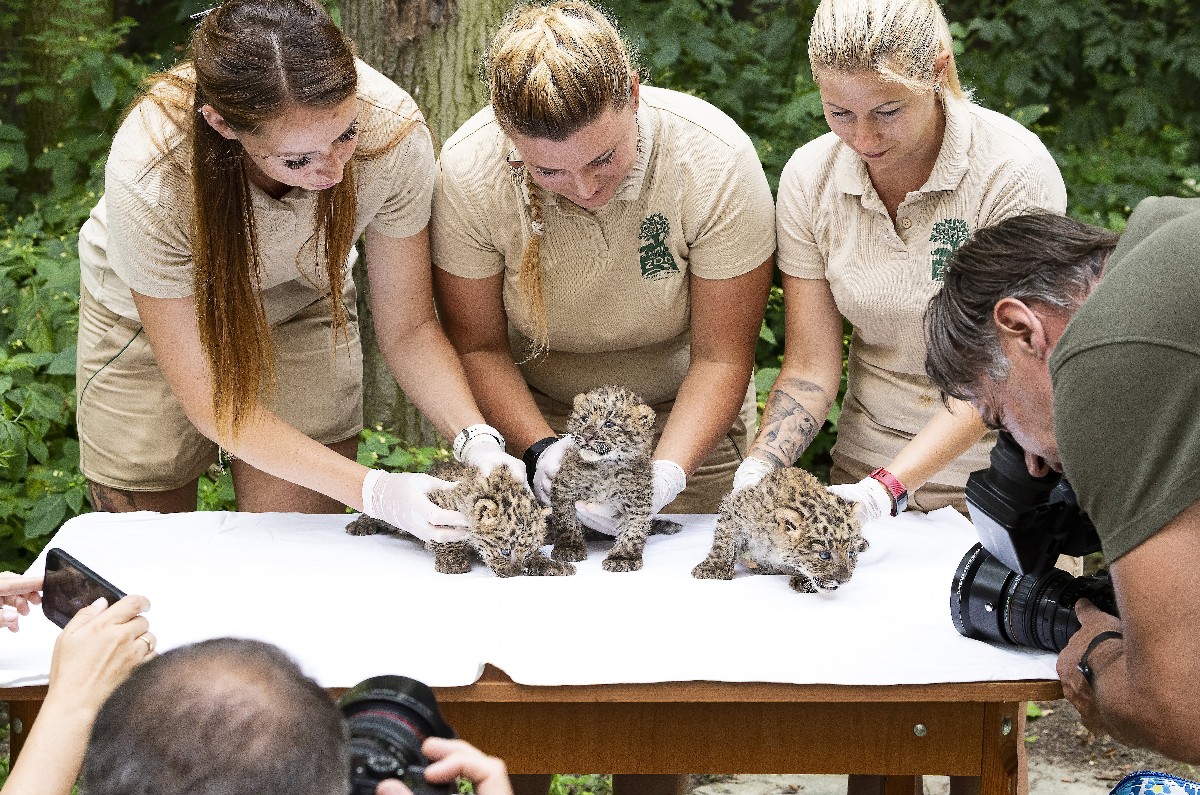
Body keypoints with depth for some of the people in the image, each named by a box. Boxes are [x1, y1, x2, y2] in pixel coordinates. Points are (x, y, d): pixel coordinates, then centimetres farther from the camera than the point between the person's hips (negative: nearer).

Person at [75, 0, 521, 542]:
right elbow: (210, 401, -31)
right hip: (147, 323, -1)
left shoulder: (392, 133, -33)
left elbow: (408, 327, -18)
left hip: (298, 309, 2)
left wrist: (476, 439, -35)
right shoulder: (150, 177, -39)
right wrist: (371, 489, -40)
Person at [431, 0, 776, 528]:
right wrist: (541, 448, -28)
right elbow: (478, 347, -12)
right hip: (532, 417, 1)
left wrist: (667, 473, -35)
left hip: (684, 421, -1)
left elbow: (720, 359, -20)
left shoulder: (718, 162, -27)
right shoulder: (467, 173, -23)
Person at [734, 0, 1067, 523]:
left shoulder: (1014, 171, -15)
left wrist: (888, 488, -27)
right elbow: (810, 366, 0)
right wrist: (758, 469, -17)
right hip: (869, 470, 3)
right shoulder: (808, 177, -2)